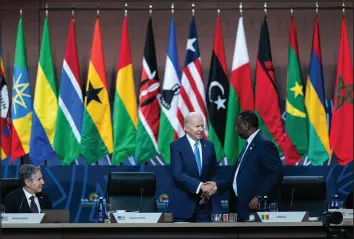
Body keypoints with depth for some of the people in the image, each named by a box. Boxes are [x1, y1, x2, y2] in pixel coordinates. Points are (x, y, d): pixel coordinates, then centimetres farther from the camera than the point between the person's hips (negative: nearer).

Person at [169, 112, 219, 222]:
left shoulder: (209, 145, 8)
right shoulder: (176, 146, -7)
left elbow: (215, 171, 15)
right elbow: (178, 174, -18)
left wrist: (213, 183, -8)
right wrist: (200, 186, -26)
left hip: (203, 202, 4)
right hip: (183, 203, -4)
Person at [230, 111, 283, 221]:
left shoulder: (264, 144, -13)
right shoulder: (249, 144, 17)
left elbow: (277, 172, -20)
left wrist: (260, 197, -20)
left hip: (254, 208, -10)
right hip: (242, 206, 10)